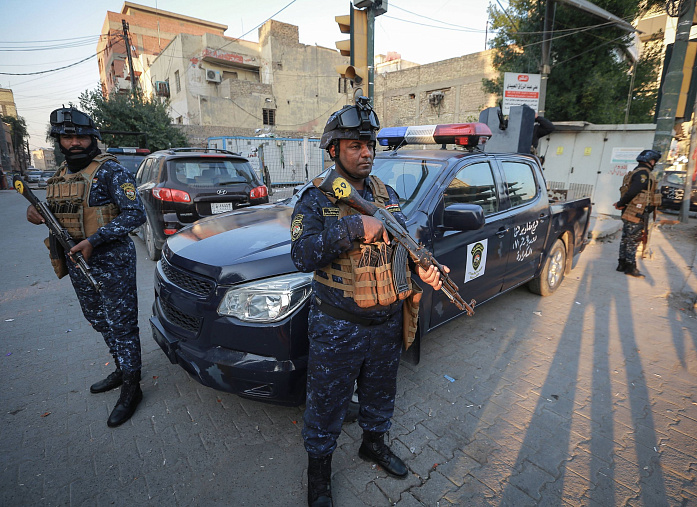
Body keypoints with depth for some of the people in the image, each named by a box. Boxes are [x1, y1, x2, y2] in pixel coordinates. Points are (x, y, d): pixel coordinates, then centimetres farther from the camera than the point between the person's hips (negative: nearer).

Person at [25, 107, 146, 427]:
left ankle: (131, 388, 12)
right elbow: (62, 216, 22)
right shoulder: (61, 175, 13)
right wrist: (39, 215, -1)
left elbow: (135, 214, -19)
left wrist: (94, 240, -25)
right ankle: (122, 369, 37)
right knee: (98, 320, 19)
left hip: (111, 261, -8)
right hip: (76, 261, 8)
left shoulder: (111, 172, -11)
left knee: (121, 325, -1)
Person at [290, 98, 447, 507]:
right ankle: (320, 467, 41)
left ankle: (375, 443, 54)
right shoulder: (316, 200, -11)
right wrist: (354, 226, -32)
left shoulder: (387, 195, 4)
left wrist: (424, 267, -14)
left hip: (387, 324, 5)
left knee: (380, 393, 26)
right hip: (337, 330, -5)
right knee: (327, 403, 14)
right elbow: (303, 255, -25)